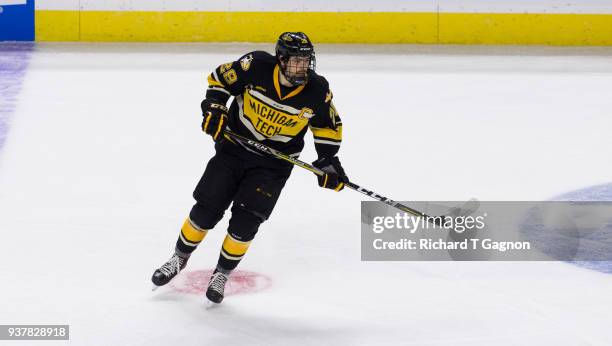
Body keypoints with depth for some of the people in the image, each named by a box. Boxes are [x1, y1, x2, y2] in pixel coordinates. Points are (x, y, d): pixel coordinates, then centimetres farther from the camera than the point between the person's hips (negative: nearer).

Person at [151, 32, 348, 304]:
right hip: (235, 146, 0)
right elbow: (220, 79, -5)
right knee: (206, 210, 0)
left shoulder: (317, 90, -15)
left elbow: (328, 125, 3)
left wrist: (327, 160, -5)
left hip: (274, 164, 0)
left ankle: (222, 274, 14)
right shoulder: (257, 67, -21)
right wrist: (213, 109, -17)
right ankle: (179, 259, 25)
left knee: (245, 221, -10)